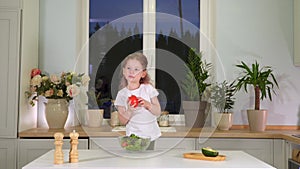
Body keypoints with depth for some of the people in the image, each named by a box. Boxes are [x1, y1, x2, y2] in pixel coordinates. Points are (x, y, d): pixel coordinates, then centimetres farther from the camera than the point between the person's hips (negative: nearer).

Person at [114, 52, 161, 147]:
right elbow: (122, 121, -3)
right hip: (133, 135, -1)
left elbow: (158, 112, -1)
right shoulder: (122, 94, -2)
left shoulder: (148, 89, 0)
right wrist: (129, 111, -21)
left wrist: (147, 104, -18)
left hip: (150, 135, 1)